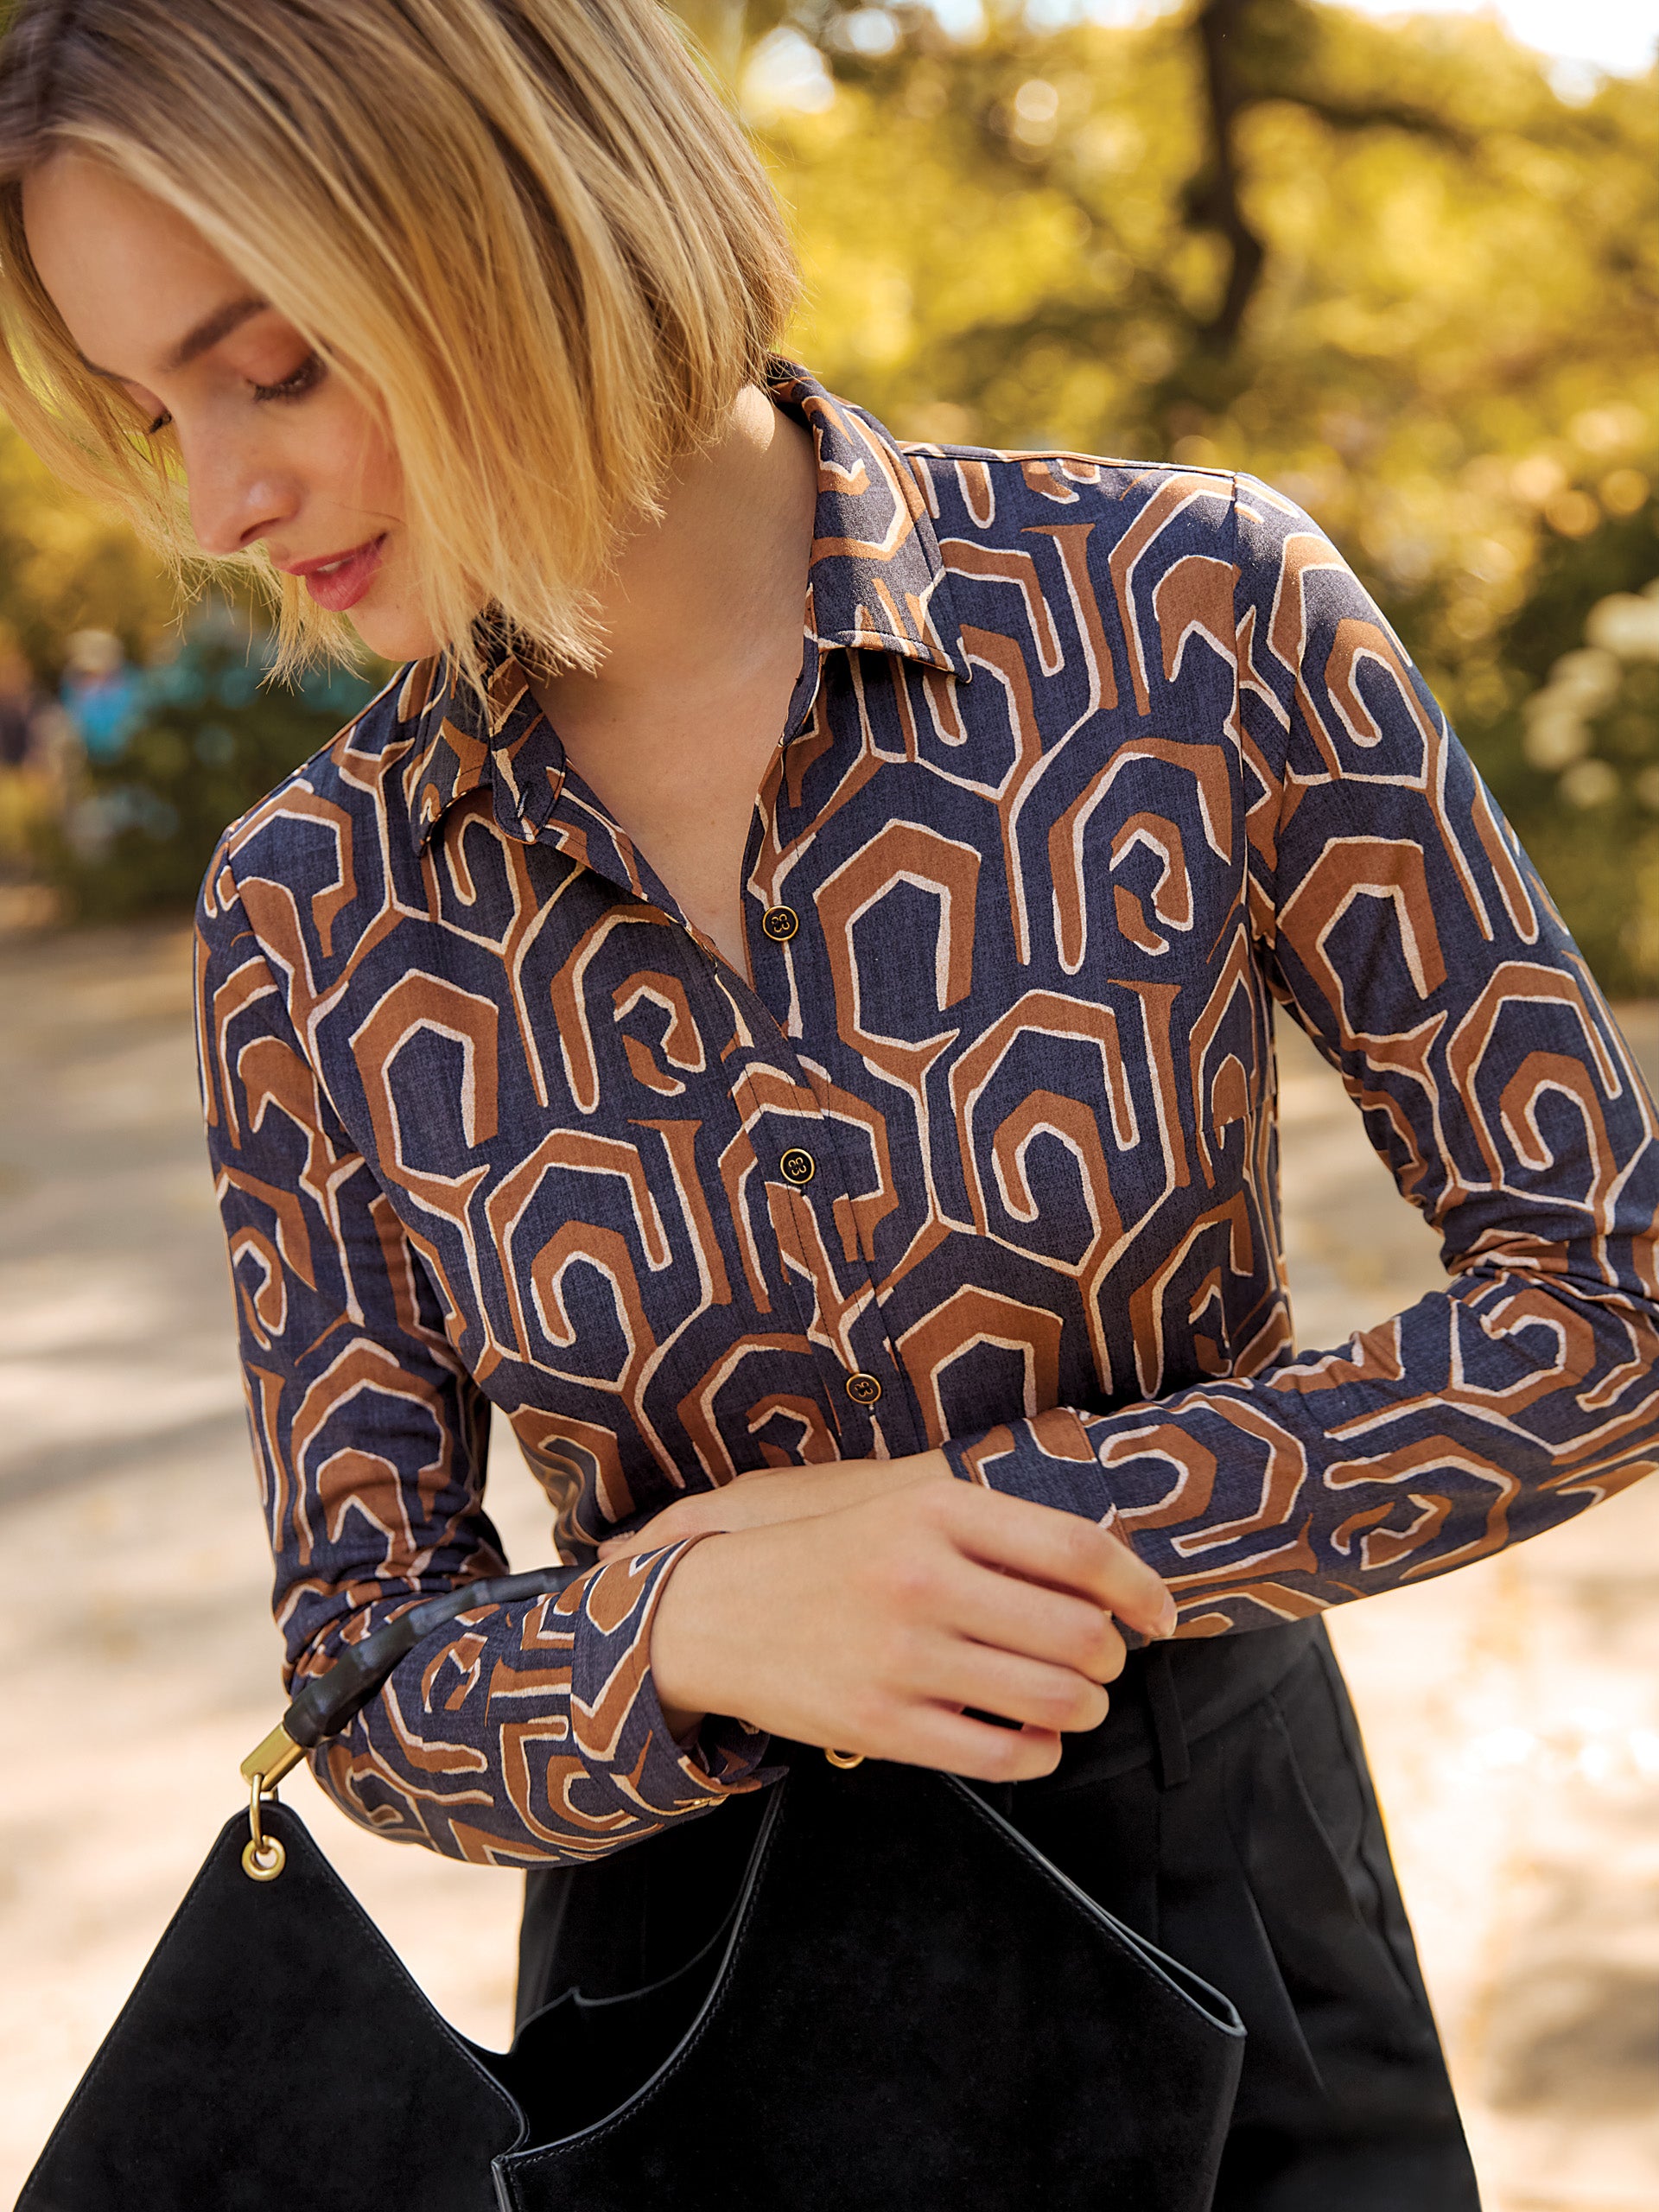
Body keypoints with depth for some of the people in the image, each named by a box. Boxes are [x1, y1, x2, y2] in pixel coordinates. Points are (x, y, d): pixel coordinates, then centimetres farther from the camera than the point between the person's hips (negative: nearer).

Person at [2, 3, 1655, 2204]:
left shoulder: (1191, 612, -17)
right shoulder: (312, 917, -9)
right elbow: (371, 1691, -6)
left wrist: (987, 1529, -19)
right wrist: (687, 1629, -27)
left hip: (1210, 1875, -1)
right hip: (679, 1937, 2)